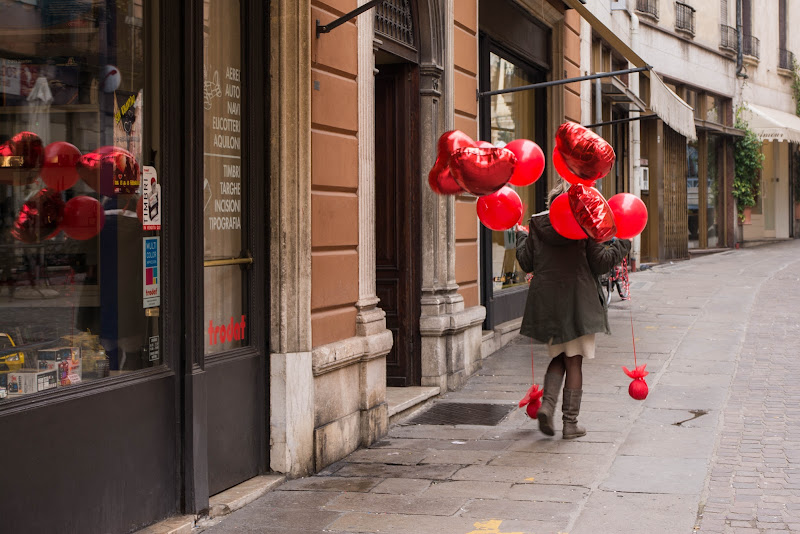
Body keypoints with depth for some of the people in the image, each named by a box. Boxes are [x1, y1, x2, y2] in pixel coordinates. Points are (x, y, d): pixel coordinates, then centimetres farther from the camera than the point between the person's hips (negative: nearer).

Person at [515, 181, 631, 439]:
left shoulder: (537, 224, 0)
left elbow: (527, 263, 6)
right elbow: (600, 262, -7)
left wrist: (521, 237, 23)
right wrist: (621, 244, 8)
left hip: (547, 302, 3)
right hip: (578, 303, -3)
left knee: (558, 357, 18)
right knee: (574, 361, 5)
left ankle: (547, 404, -4)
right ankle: (570, 422, 5)